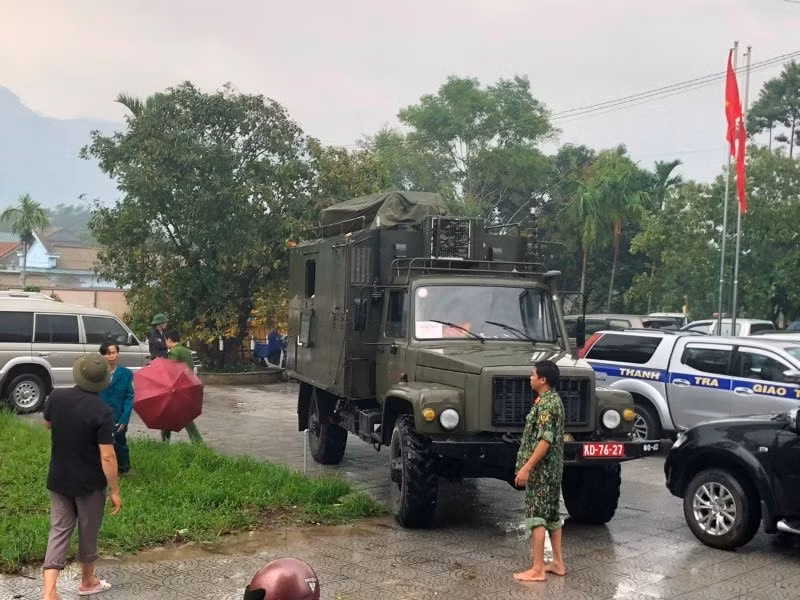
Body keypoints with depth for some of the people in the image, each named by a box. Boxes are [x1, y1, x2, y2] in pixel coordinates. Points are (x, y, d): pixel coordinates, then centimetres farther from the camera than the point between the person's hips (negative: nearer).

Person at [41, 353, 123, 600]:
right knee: (88, 532, 16)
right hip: (89, 484, -4)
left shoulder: (56, 397, -8)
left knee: (59, 531, 9)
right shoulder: (102, 411, -23)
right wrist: (115, 491, -13)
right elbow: (107, 456, -22)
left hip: (58, 480, 4)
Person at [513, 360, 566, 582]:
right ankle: (558, 562, 21)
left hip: (540, 469, -10)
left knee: (536, 516, -7)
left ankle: (537, 570, -5)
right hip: (552, 468, 10)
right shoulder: (553, 400, 12)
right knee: (551, 514, 14)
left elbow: (545, 440, -24)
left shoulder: (546, 404, -19)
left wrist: (526, 468, -24)